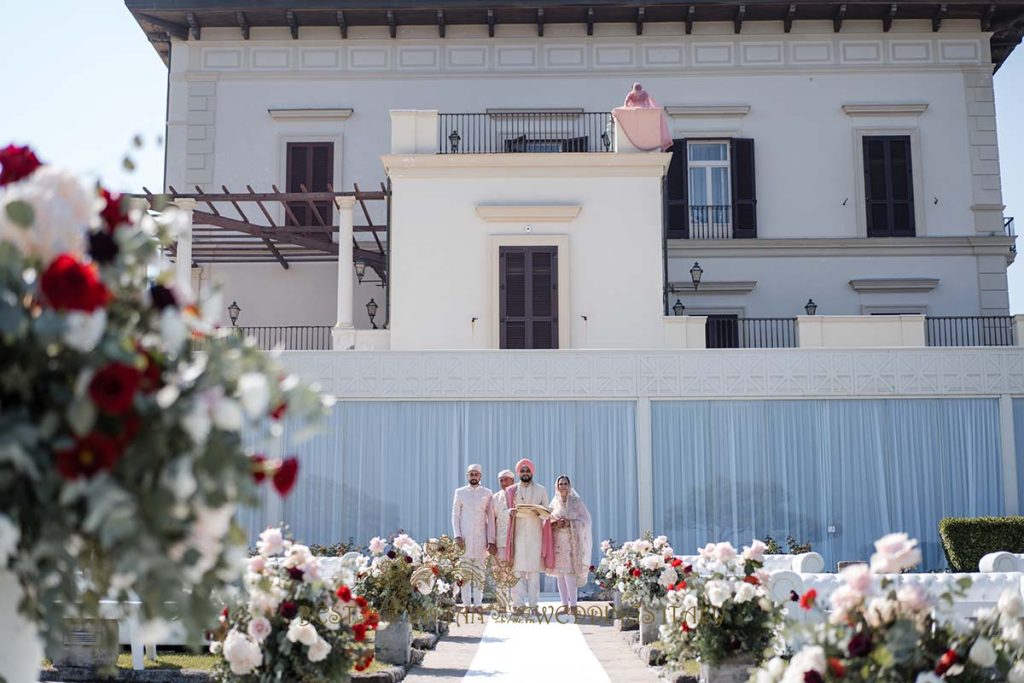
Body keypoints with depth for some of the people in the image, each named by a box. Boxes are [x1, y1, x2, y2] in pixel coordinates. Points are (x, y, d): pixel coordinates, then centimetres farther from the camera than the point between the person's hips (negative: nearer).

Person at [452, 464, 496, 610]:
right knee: (465, 572, -2)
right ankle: (466, 604, 1)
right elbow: (455, 515, 6)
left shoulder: (487, 493, 7)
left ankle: (477, 604, 0)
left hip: (480, 538, 0)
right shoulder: (460, 492, 8)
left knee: (479, 572, -2)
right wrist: (457, 536, -6)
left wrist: (491, 540, -1)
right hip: (464, 537, 0)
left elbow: (491, 518, 5)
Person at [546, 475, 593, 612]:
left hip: (571, 542, -4)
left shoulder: (576, 501, 3)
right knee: (559, 574, 2)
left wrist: (569, 523, -15)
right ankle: (564, 605, 7)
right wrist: (555, 523, -9)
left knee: (569, 573, -13)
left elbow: (585, 520, -2)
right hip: (557, 542, 4)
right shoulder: (554, 503, 13)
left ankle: (573, 605, -11)